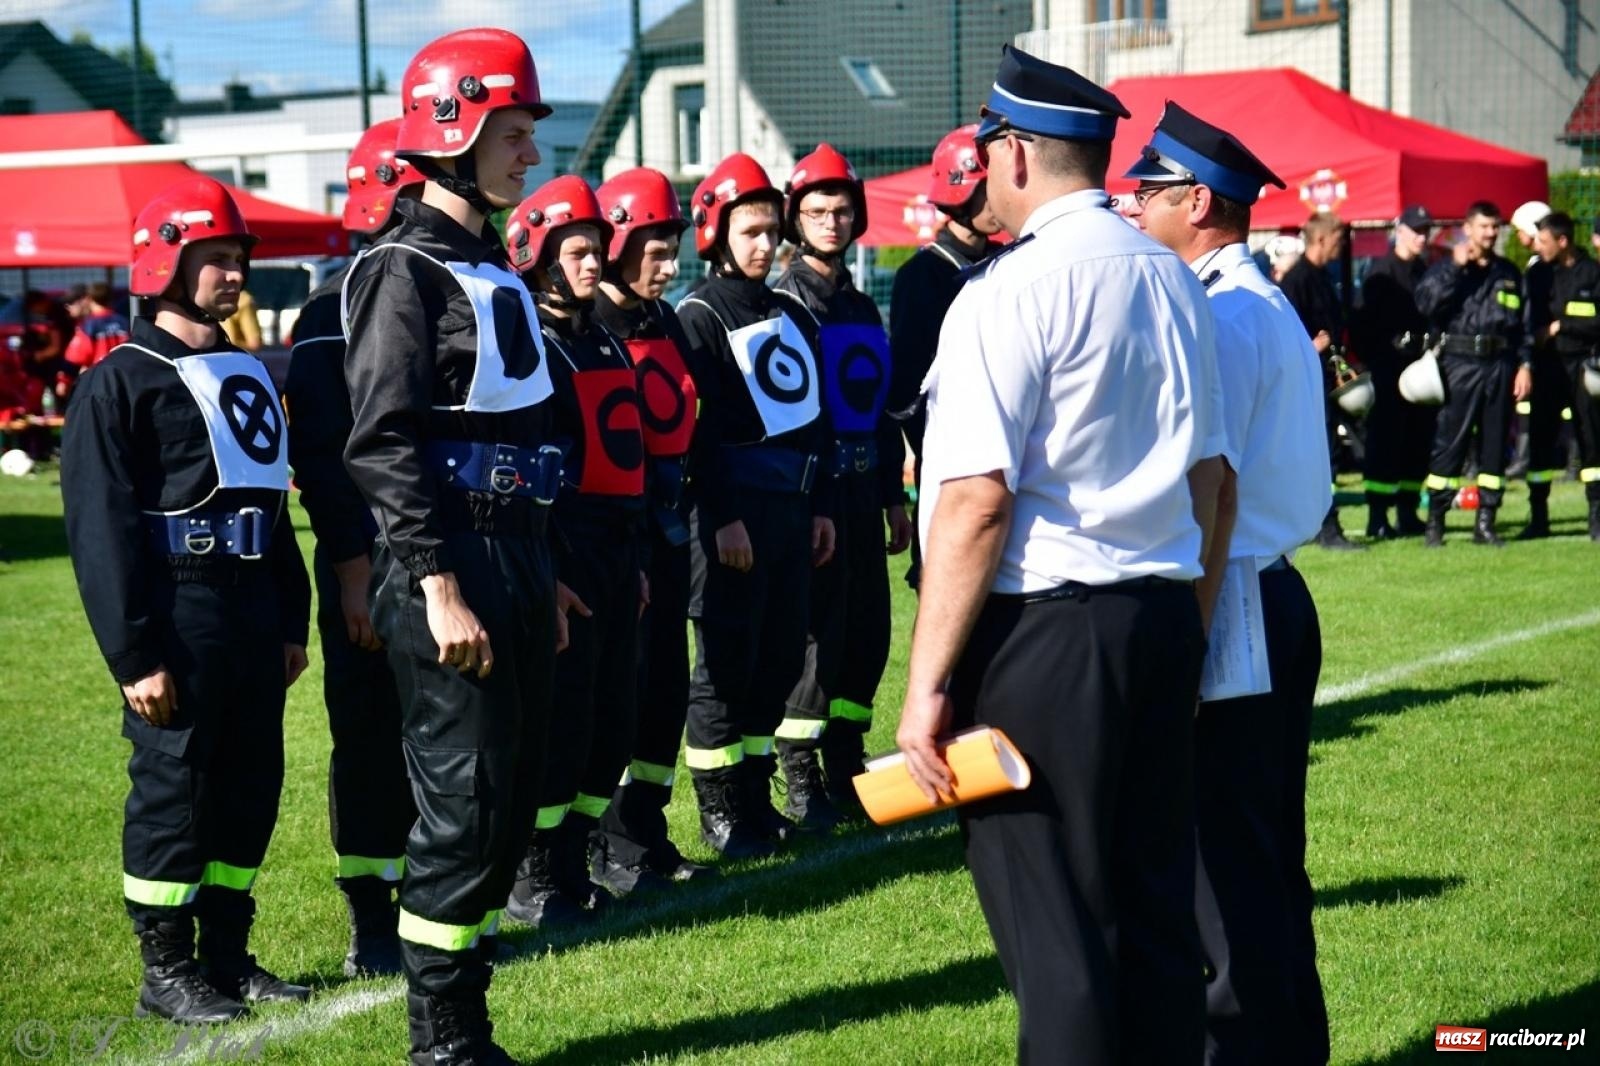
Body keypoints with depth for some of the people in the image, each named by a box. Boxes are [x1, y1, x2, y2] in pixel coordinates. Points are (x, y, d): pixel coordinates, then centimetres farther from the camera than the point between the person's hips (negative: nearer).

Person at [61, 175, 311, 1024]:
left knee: (250, 787, 11)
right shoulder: (122, 382, -7)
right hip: (180, 613, -7)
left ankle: (226, 955, 22)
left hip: (253, 611, 8)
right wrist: (135, 654, -17)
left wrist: (291, 621, 18)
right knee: (172, 789, -1)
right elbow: (101, 530, -12)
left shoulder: (247, 374, 17)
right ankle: (166, 971, 9)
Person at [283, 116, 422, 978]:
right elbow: (323, 455, -12)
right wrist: (353, 572, -17)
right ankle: (372, 929, 9)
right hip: (379, 571, -6)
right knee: (372, 744, 1)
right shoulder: (336, 315, -8)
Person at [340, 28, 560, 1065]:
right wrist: (441, 588, -22)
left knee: (510, 804, 12)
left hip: (515, 562, 9)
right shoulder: (405, 271, -11)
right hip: (451, 567, -9)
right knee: (464, 810, -5)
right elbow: (384, 443, -18)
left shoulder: (494, 269, 16)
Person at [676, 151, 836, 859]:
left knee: (780, 659, 10)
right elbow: (695, 426, -12)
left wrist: (821, 505, 15)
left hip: (792, 507, 7)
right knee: (727, 662, -3)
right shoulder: (700, 315, -4)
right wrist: (723, 516, -17)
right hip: (735, 511, -7)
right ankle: (721, 813, 3)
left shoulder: (791, 314, 18)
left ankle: (756, 797, 19)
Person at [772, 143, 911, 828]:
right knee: (818, 627, -6)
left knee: (868, 629, 8)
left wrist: (894, 498, 18)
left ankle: (847, 772, 19)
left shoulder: (862, 306, 17)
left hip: (862, 485, 7)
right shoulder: (782, 302, -5)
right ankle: (802, 784, 2)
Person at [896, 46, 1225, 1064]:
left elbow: (978, 499, -17)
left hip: (1043, 628, -7)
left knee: (1051, 920, -1)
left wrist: (928, 684, -14)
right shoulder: (1174, 280, 11)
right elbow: (1211, 474, 15)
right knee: (1156, 900, 13)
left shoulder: (1012, 290, -12)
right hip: (1163, 618, 8)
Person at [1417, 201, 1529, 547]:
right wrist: (1455, 267, -16)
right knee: (1449, 441, -6)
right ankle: (1434, 522, -3)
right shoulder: (1446, 269, 5)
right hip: (1459, 364, -4)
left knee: (1495, 443, 5)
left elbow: (1523, 324, 17)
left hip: (1500, 366, 4)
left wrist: (1525, 364, 7)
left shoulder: (1509, 274, 16)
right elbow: (1426, 303, -14)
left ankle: (1485, 522, 12)